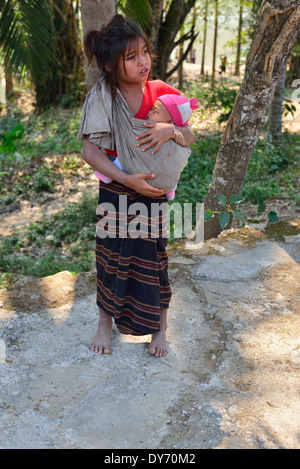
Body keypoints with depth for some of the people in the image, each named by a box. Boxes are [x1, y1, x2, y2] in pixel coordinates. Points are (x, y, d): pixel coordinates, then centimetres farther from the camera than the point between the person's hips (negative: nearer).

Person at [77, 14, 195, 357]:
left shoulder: (160, 92, -8)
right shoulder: (101, 99, -12)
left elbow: (190, 137, -5)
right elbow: (89, 150, -17)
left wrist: (171, 130, -28)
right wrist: (128, 179, -27)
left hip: (152, 192, 1)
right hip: (114, 191, 0)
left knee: (153, 260, 9)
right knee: (111, 258, 11)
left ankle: (159, 330, 29)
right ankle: (105, 323, 35)